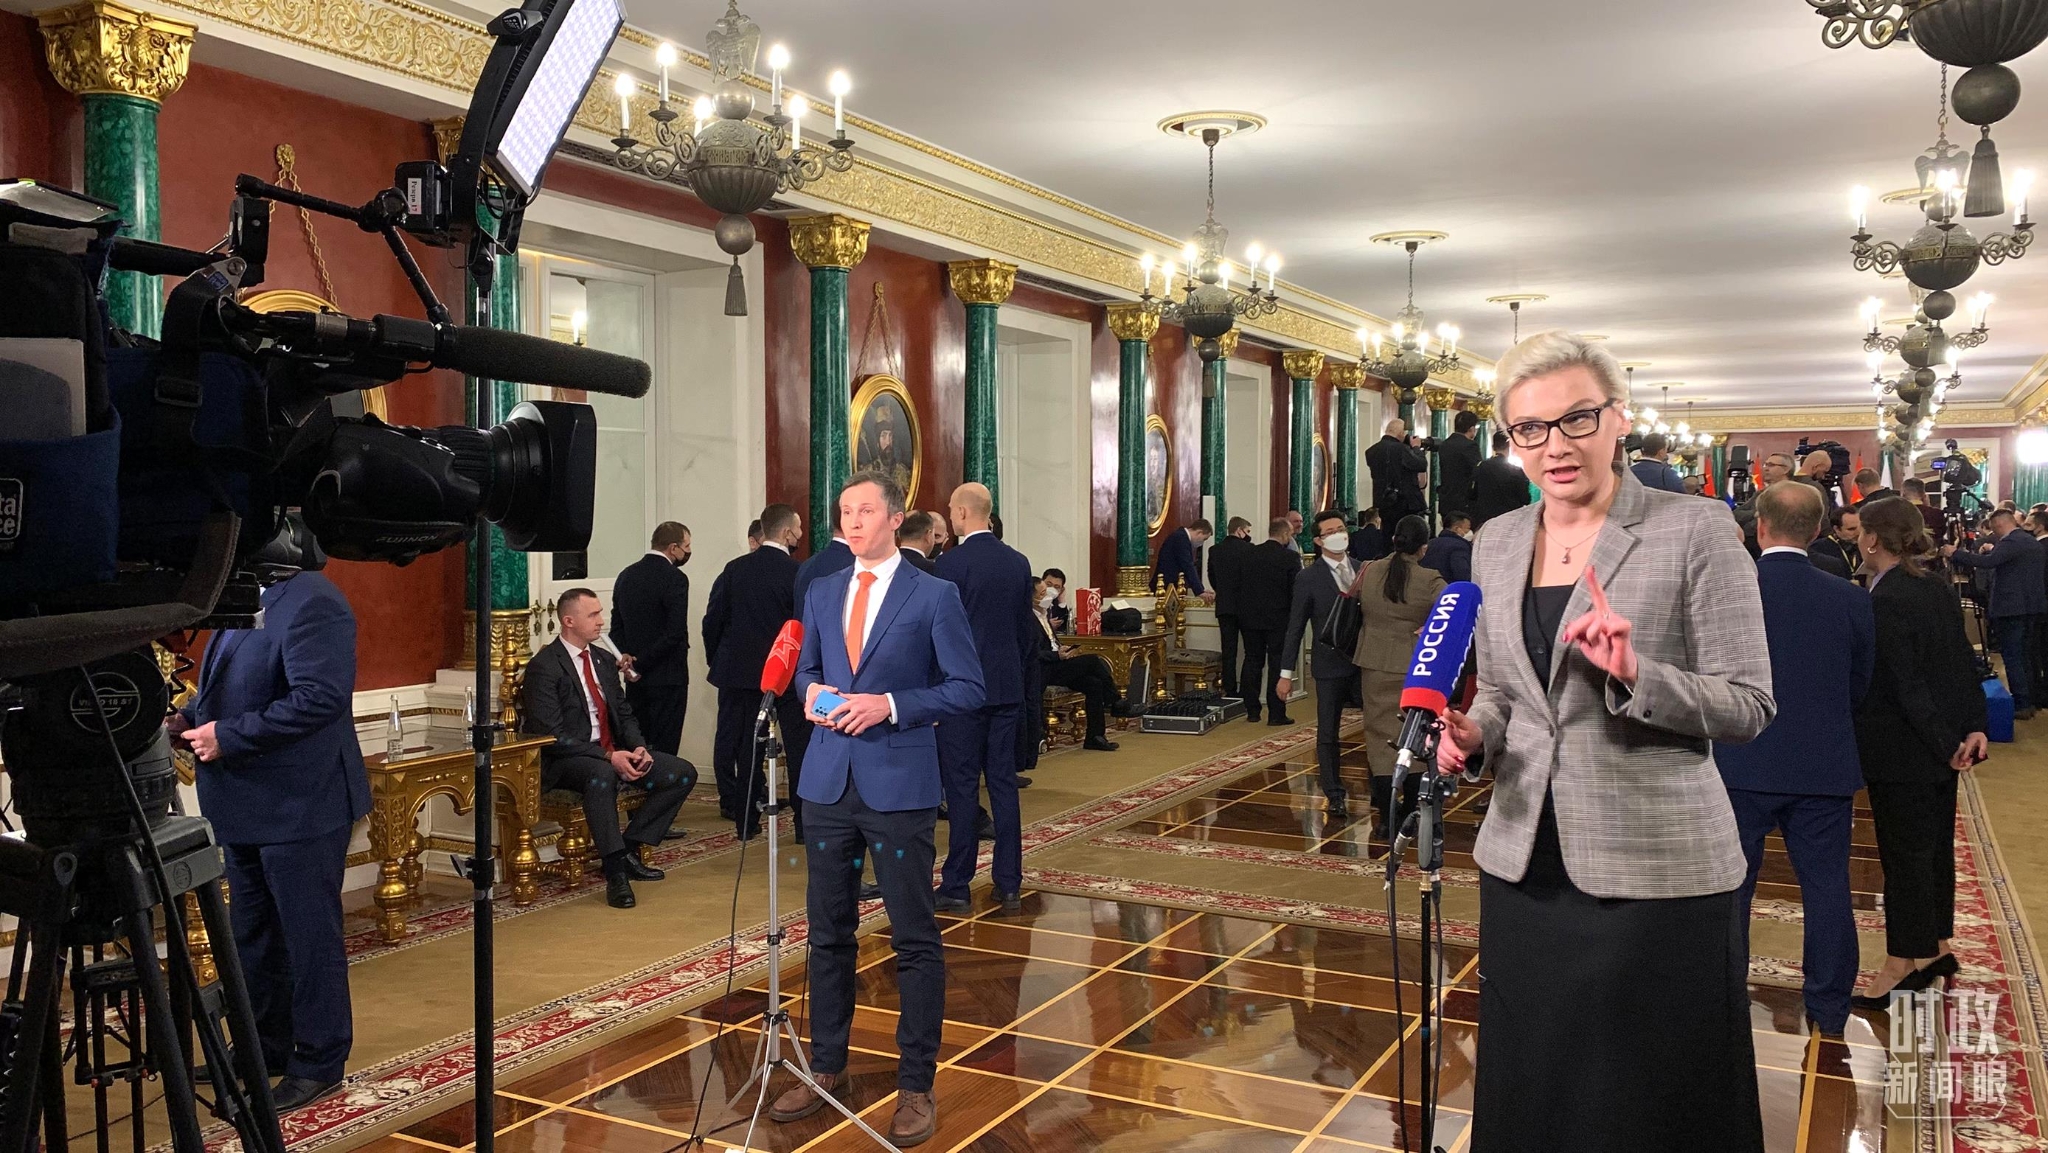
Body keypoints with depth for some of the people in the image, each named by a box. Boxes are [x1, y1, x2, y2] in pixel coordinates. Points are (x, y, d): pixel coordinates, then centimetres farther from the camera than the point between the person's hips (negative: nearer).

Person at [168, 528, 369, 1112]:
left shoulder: (312, 602, -18)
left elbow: (317, 698, -26)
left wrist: (228, 737, -22)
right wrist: (190, 718, 2)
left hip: (301, 805, -10)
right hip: (245, 804, 10)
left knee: (309, 935, 1)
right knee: (252, 934, 19)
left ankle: (318, 1064, 13)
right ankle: (264, 1047, 34)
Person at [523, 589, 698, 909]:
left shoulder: (604, 659, 12)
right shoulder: (544, 667, -12)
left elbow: (624, 713, 16)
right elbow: (550, 735, -18)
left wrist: (638, 747, -6)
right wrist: (608, 757, -25)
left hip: (613, 752, 8)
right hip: (566, 760, -8)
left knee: (683, 774, -8)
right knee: (602, 775, -41)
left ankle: (629, 849, -2)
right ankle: (615, 871, -31)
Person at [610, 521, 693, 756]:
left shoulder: (626, 575, 10)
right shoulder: (674, 578, -13)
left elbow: (616, 625, 10)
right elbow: (675, 633, -19)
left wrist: (624, 657, -3)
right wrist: (641, 664, -12)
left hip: (635, 680, 7)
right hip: (667, 678, -7)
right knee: (663, 752, -3)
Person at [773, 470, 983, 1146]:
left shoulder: (934, 596, -4)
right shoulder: (821, 594, 12)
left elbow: (967, 689, -7)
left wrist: (889, 704, -17)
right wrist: (811, 692, -2)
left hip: (899, 786, -5)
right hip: (829, 781, 5)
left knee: (914, 939, 2)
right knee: (828, 933, 13)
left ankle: (916, 1086, 13)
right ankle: (826, 1069, 28)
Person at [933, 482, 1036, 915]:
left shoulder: (950, 564, -12)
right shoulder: (1018, 562, 6)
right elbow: (1027, 627, 11)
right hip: (1007, 686, 5)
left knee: (962, 786, 0)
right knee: (1004, 783, 9)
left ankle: (957, 885, 5)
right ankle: (1008, 883, 13)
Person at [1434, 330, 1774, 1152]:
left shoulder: (1695, 533, -9)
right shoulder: (1497, 542, 7)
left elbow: (1748, 705, -10)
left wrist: (1634, 673, -26)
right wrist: (1474, 731, -4)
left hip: (1654, 869, -5)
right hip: (1525, 863, 5)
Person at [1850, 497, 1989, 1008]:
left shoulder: (1884, 602, -21)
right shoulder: (1937, 588, 5)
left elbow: (1906, 686, -23)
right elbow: (1964, 663, 5)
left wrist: (1945, 745, -17)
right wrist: (1974, 727, 3)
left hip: (1903, 752, -9)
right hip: (1943, 744, 9)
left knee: (1904, 853, 1)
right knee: (1935, 845, 18)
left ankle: (1905, 962, 10)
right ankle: (1936, 947, 31)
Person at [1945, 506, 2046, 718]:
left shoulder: (2010, 542, -15)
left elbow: (1987, 562, -28)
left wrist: (1955, 553, -20)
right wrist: (1994, 550, 27)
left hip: (2012, 607, -10)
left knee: (2012, 657, -6)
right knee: (2025, 656, 16)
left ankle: (2021, 705, -7)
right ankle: (2029, 701, 20)